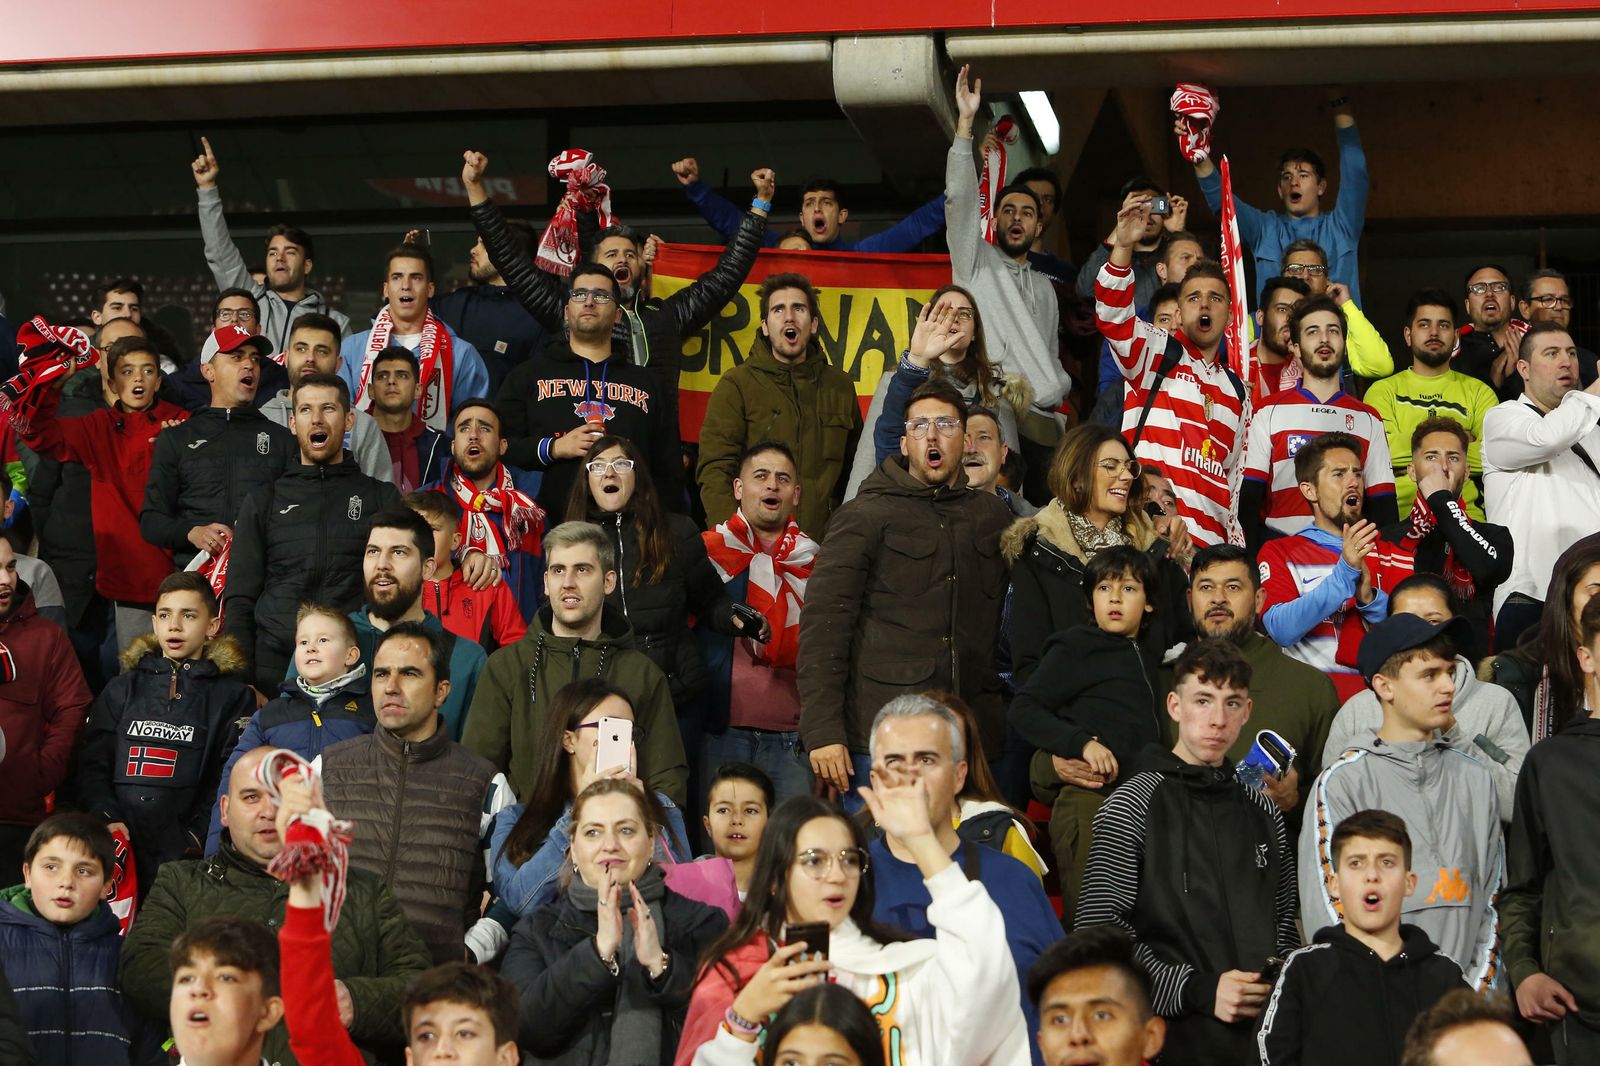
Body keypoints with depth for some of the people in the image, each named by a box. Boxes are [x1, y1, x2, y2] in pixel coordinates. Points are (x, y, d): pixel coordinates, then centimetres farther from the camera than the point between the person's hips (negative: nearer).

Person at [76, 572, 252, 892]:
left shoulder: (233, 697, 12)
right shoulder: (123, 688, 21)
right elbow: (92, 763, 12)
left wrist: (194, 839, -10)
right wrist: (106, 818, -6)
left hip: (181, 854, -2)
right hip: (115, 849, 2)